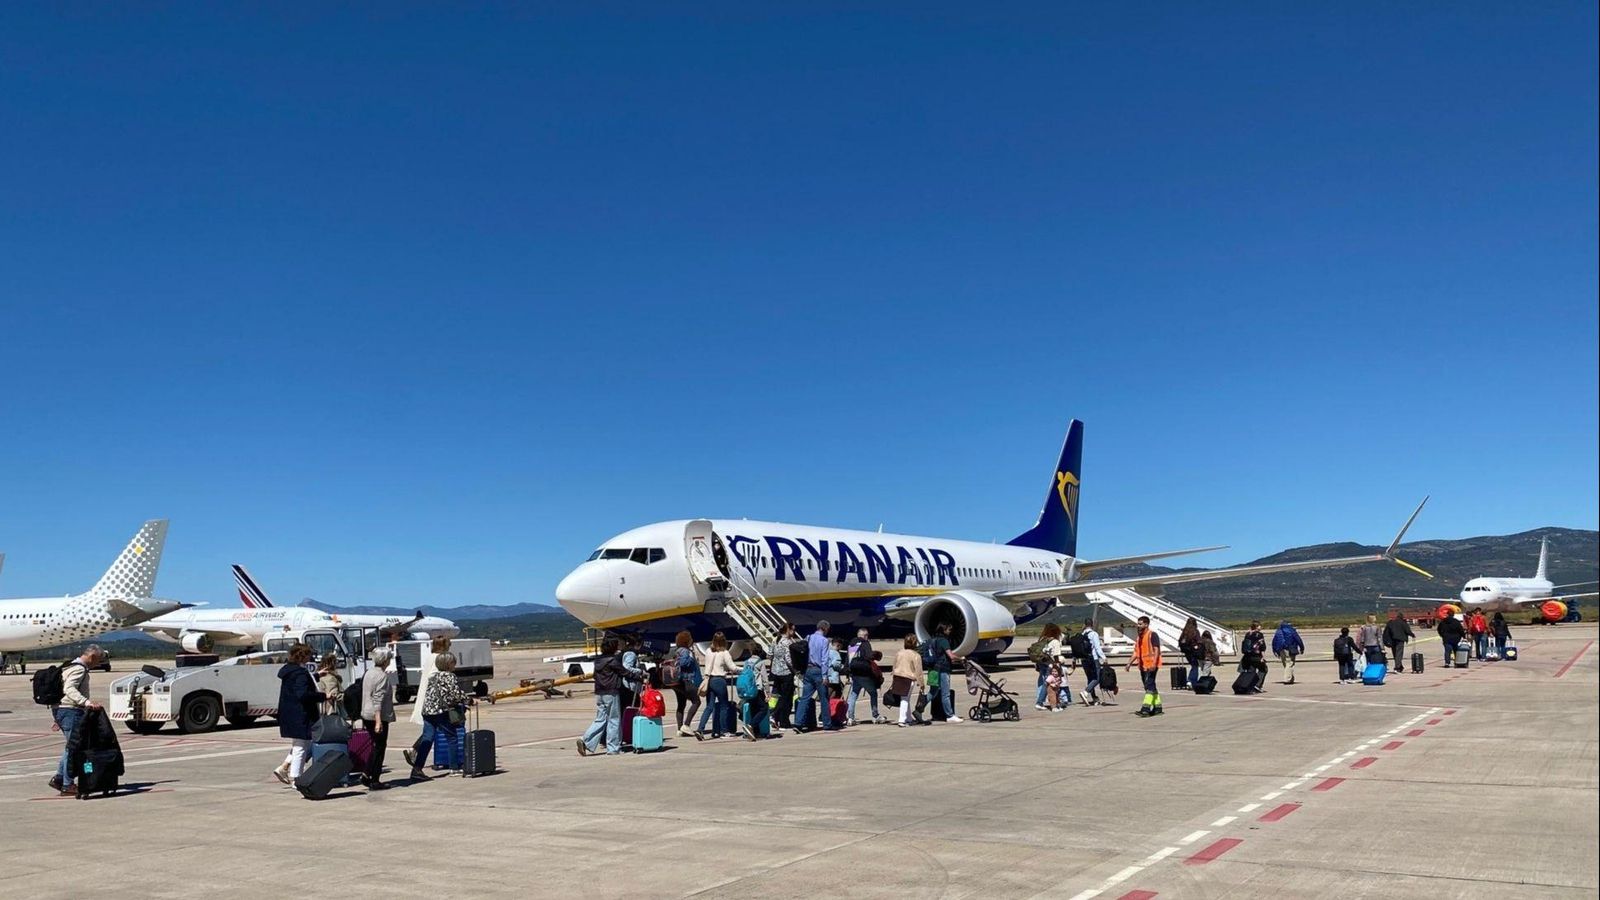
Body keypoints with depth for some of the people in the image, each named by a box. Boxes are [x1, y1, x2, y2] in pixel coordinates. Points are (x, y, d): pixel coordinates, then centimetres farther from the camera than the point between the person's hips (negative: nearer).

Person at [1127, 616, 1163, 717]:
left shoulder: (1152, 635, -8)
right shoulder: (1138, 637, 16)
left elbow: (1156, 650, -14)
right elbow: (1136, 652, 20)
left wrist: (1154, 664, -24)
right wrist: (1129, 663, 10)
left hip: (1151, 666, -9)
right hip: (1143, 666, 9)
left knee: (1149, 686, -14)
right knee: (1151, 687, 13)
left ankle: (1146, 709, -20)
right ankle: (1157, 707, 20)